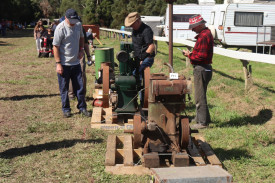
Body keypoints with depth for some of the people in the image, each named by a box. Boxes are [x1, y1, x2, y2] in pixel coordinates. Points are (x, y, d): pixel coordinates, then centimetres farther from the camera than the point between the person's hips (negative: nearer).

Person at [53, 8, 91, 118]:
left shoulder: (78, 25, 3)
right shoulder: (60, 28, -15)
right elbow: (56, 47, -14)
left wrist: (81, 50, 7)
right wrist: (58, 64, -17)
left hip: (76, 63, 5)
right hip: (64, 64, -5)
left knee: (79, 87, 10)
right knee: (64, 88, 5)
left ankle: (82, 108, 21)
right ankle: (66, 109, 18)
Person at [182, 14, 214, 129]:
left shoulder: (204, 36, -18)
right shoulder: (206, 33, 16)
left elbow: (202, 56, -24)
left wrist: (190, 55, -11)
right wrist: (191, 54, 9)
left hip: (201, 69, -11)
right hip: (202, 69, 11)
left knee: (200, 96, -5)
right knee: (200, 95, 19)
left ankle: (203, 122, 1)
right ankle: (200, 118, 30)